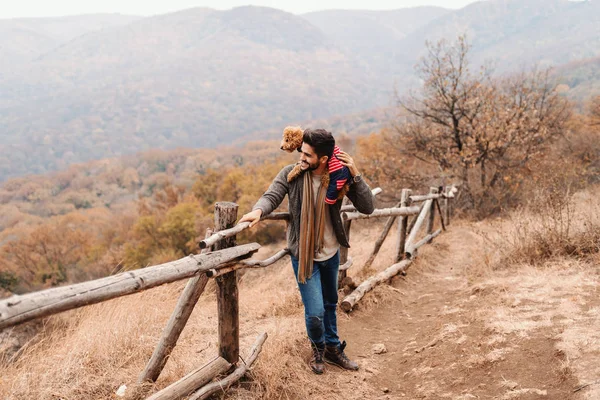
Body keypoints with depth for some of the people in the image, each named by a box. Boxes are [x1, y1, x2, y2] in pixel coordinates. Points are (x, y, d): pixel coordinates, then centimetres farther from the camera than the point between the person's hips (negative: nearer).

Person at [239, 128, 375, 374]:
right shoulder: (291, 174, -15)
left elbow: (367, 208, -14)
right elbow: (271, 196, -19)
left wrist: (355, 175, -26)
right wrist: (258, 210, -41)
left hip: (331, 254, 3)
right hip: (304, 256, -3)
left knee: (330, 305, 22)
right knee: (315, 312, -6)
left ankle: (333, 348, 46)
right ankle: (318, 348, 27)